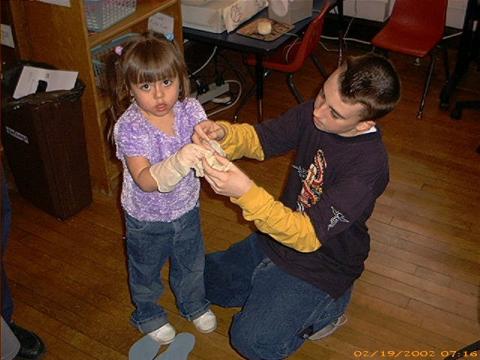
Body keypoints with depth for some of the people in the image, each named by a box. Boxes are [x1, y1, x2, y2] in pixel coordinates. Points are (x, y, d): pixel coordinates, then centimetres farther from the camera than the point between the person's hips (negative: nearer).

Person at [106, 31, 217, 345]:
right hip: (147, 219, -3)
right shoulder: (129, 128, -30)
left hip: (186, 208, 4)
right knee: (146, 271, 24)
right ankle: (147, 313, 54)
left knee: (192, 263, 28)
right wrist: (178, 163, -57)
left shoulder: (190, 109, -17)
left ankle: (193, 302, 59)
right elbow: (145, 180, -39)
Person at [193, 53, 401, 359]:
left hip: (320, 263, -7)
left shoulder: (368, 166, -34)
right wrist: (223, 133, -27)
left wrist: (246, 193, -47)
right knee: (206, 279, 13)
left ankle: (329, 305, 7)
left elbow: (308, 236, -35)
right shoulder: (313, 113, -15)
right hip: (280, 234, 7)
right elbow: (258, 139, -4)